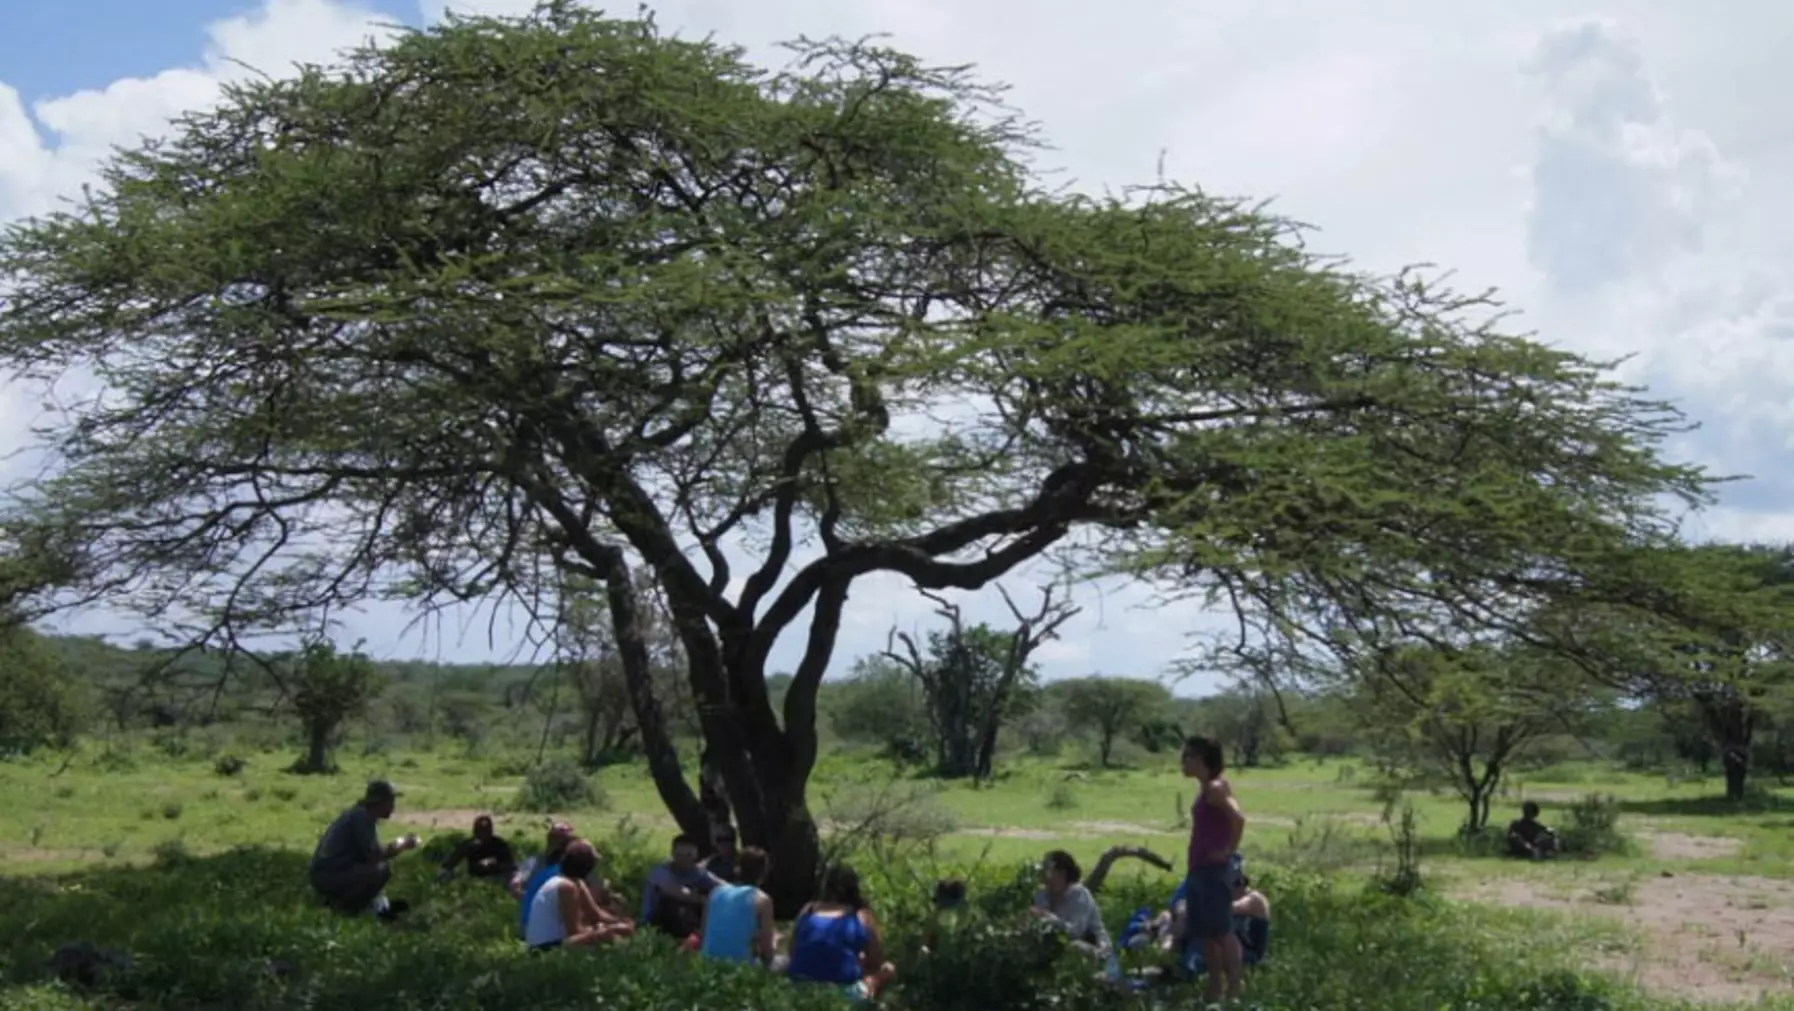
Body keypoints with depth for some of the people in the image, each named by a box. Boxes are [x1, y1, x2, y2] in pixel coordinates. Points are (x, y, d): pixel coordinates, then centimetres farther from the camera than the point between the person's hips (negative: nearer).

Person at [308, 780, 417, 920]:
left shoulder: (362, 814, 13)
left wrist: (398, 845, 11)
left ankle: (339, 898, 11)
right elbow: (374, 855, -19)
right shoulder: (362, 817, -16)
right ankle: (345, 906, -6)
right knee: (382, 869, -23)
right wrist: (403, 846, -7)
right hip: (328, 877, -10)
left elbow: (369, 853, 19)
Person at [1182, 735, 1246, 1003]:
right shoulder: (1204, 789, 14)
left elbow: (1238, 818, -27)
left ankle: (1235, 985, -4)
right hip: (1199, 869, 10)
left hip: (1214, 869, -10)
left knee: (1221, 929, -8)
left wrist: (1230, 851, -18)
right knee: (1203, 932, 11)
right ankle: (1215, 986, 16)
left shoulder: (1214, 788, -14)